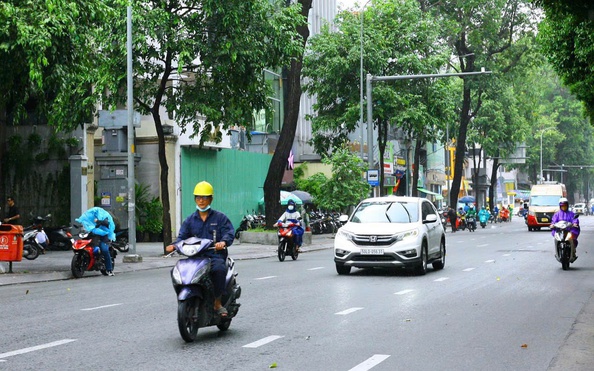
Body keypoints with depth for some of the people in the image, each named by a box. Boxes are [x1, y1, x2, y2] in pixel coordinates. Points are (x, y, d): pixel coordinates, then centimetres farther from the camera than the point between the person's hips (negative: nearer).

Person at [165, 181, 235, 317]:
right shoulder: (190, 220, 20)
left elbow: (229, 232, -3)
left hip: (215, 255, -3)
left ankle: (217, 303, -21)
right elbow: (182, 236, 10)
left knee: (219, 269, -37)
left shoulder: (220, 217, 10)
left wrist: (223, 242, -27)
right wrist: (174, 245, -13)